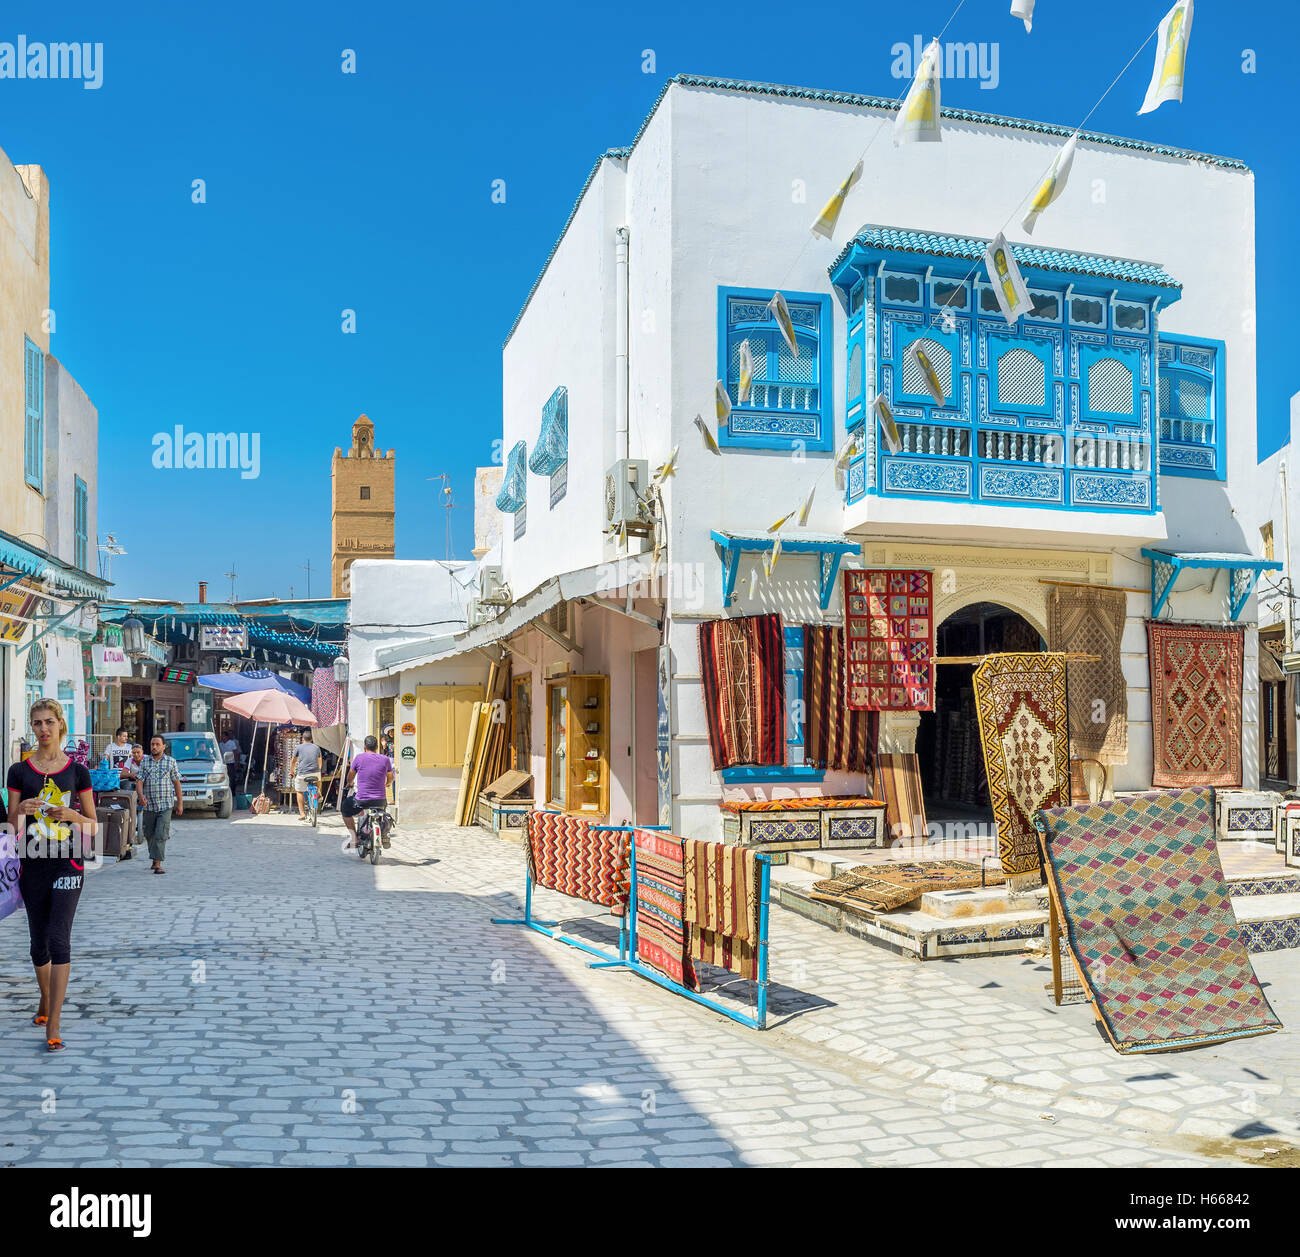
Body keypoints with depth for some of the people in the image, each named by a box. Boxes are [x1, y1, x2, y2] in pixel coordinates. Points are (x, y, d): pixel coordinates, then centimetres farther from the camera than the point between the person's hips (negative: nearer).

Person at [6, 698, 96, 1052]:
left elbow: (93, 825, 4)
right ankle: (46, 1000, 38)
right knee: (38, 940, 14)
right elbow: (12, 826, 3)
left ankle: (53, 1024, -9)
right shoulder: (19, 771, 3)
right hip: (32, 864, 2)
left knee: (59, 938, -11)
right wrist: (20, 810, -18)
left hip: (68, 863, -2)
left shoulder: (78, 771, 1)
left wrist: (72, 815, -15)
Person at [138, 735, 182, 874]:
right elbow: (140, 781, -1)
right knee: (149, 835, 11)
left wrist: (179, 803, 6)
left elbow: (176, 783, 7)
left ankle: (158, 864, -13)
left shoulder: (171, 761, 4)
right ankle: (154, 859, 28)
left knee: (161, 835, -12)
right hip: (149, 805, 3)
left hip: (165, 805, -3)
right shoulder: (144, 762, 6)